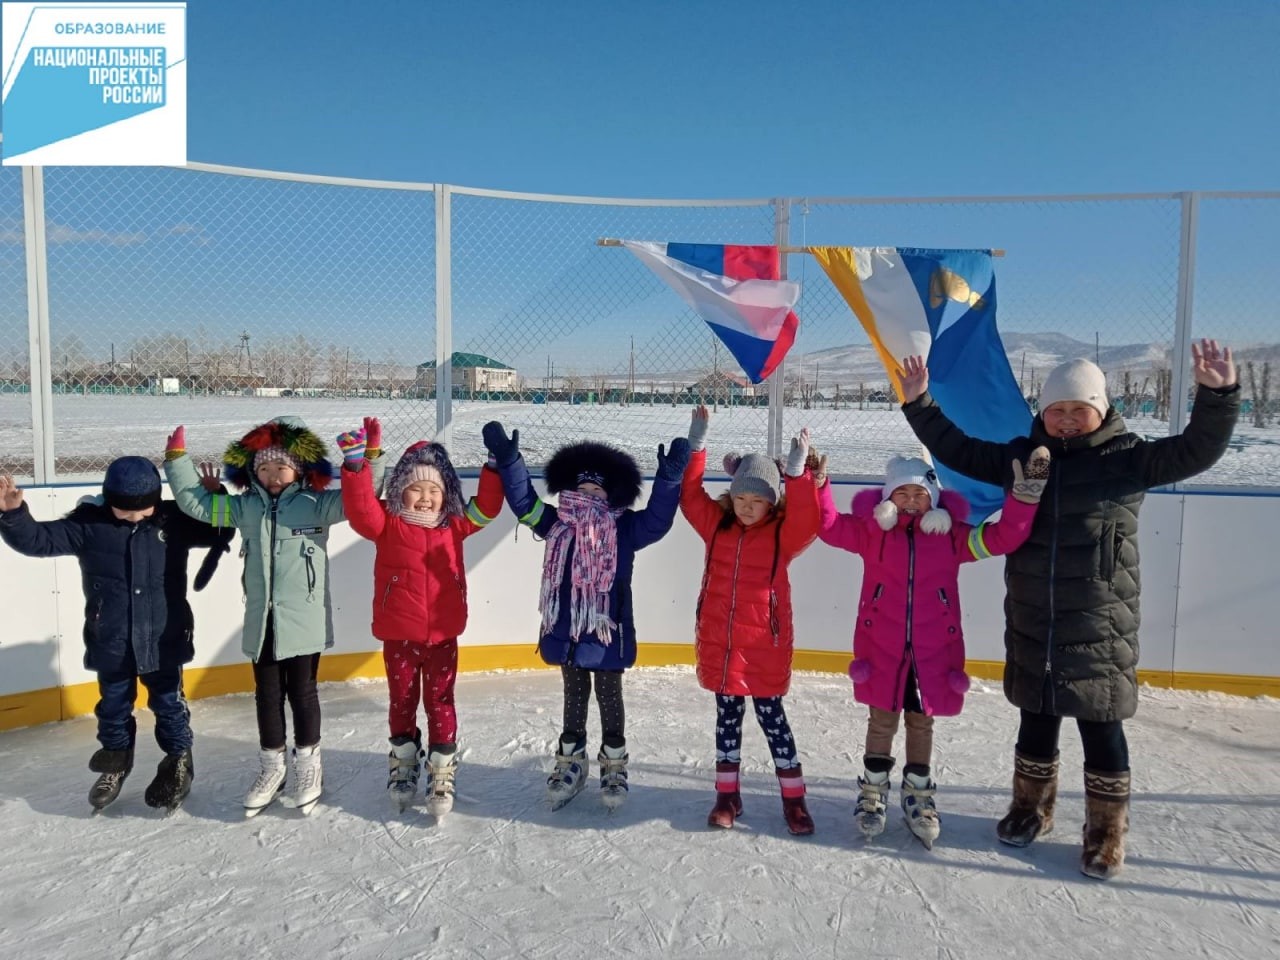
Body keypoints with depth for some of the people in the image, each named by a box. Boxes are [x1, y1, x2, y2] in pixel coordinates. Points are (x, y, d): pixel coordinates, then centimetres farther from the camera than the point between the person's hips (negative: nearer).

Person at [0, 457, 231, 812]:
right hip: (111, 643, 1)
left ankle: (178, 764, 33)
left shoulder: (173, 520, -8)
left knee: (169, 705, 14)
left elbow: (221, 531, 2)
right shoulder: (89, 523, -9)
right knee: (113, 707, 19)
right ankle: (115, 761, 43)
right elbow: (39, 539, -10)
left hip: (164, 641, -1)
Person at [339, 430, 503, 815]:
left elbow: (486, 508, -3)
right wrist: (356, 465, -34)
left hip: (443, 635, 1)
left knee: (440, 703, 9)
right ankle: (403, 764, 36)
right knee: (402, 702, 16)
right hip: (398, 635, 0)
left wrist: (496, 468, -14)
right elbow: (361, 509, -22)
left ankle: (442, 773, 21)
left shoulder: (454, 524, 1)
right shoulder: (388, 522, -6)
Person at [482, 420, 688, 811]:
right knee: (574, 697, 19)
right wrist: (507, 459, -19)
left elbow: (657, 518, -21)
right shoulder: (557, 524, -2)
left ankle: (614, 764, 31)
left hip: (608, 631, -2)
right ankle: (570, 762, 34)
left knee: (609, 698, 14)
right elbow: (524, 500, -7)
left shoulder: (625, 529, -8)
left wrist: (670, 477, -35)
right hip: (567, 629, 3)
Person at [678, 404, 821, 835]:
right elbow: (689, 493, -1)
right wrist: (696, 446, -9)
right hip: (718, 638, 3)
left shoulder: (783, 534, -6)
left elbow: (807, 521, -24)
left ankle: (794, 798, 20)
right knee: (727, 715, 14)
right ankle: (727, 794, 26)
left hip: (765, 642, -3)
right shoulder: (716, 524, 4)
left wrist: (798, 472, -31)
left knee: (771, 715, 6)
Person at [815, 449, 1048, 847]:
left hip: (933, 651, 1)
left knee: (921, 723, 15)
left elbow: (1002, 537, -3)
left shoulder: (951, 534, -1)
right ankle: (873, 793, 29)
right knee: (882, 720, 11)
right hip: (881, 648, -1)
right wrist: (819, 484, -22)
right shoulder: (871, 529, -4)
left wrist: (1025, 493, -13)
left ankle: (919, 795, 33)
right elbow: (830, 527, -9)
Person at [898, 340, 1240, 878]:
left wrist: (1218, 394, -30)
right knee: (1036, 723, 18)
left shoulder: (1127, 457, -5)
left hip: (1100, 629, -3)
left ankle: (1106, 832, 27)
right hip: (1033, 626, 3)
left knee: (1101, 730, 8)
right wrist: (919, 403, 1)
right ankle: (1032, 808, 38)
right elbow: (958, 449, 8)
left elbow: (1196, 451, -14)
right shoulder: (1021, 455, 3)